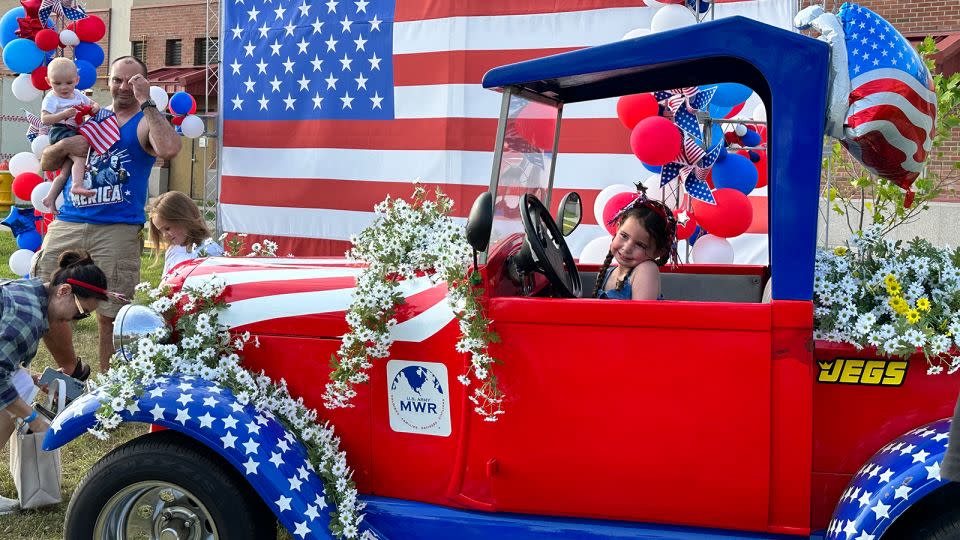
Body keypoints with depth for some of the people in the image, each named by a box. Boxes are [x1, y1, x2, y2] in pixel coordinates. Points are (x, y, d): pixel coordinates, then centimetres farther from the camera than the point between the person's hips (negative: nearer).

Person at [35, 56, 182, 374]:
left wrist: (146, 103, -17)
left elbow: (169, 149, -22)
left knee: (110, 316, -2)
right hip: (67, 225, 5)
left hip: (117, 231, -5)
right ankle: (70, 372, 23)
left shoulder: (145, 123, 3)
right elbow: (46, 163, 21)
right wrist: (64, 145, -1)